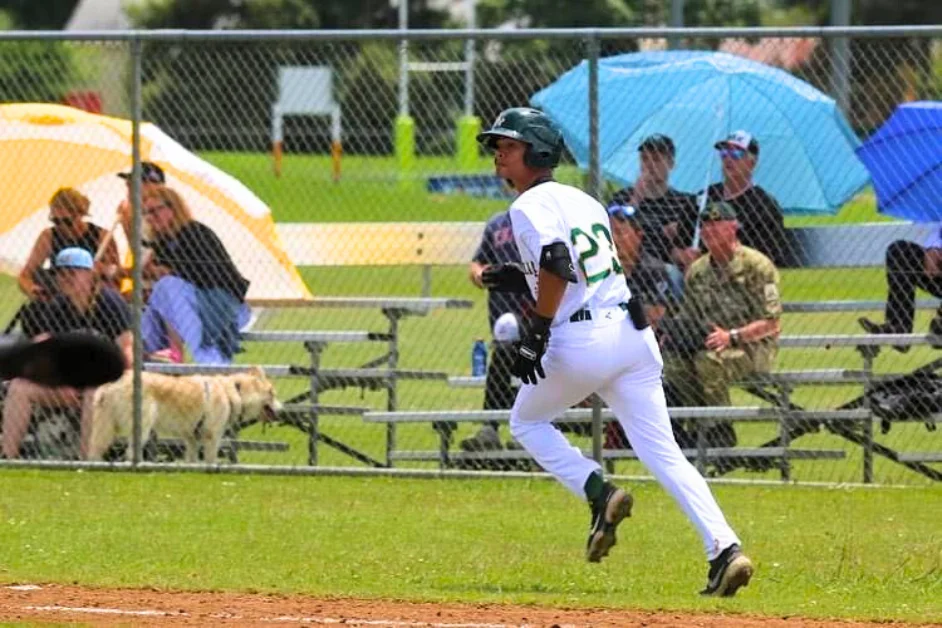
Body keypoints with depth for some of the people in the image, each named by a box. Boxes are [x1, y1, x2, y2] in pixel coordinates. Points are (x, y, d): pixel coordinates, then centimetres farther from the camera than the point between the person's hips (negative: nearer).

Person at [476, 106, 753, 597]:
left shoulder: (530, 205, -4)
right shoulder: (583, 200, 21)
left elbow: (557, 263, -21)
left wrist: (537, 331, -19)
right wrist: (524, 281, 29)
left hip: (581, 341, -7)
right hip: (631, 330, 7)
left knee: (526, 422, 19)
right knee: (662, 451, 3)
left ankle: (598, 493, -1)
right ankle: (724, 548, -12)